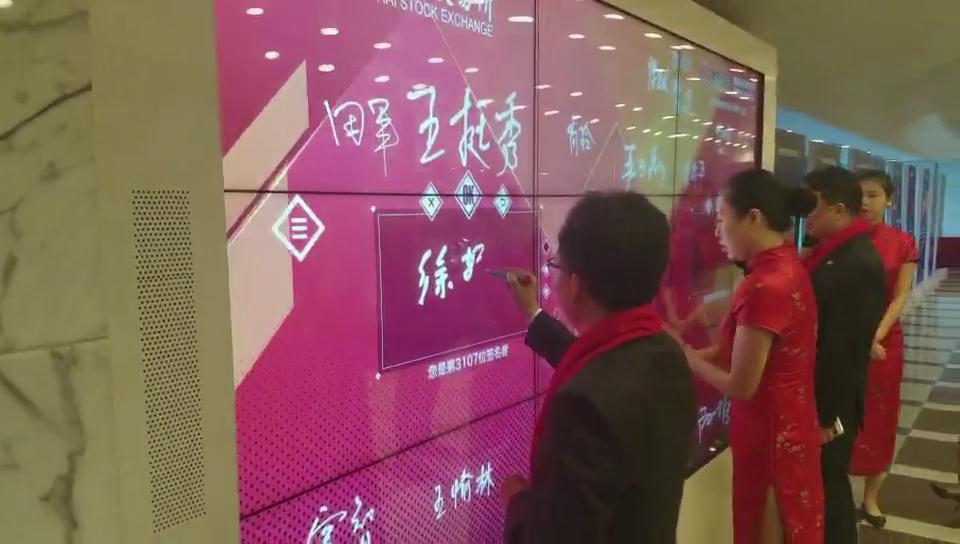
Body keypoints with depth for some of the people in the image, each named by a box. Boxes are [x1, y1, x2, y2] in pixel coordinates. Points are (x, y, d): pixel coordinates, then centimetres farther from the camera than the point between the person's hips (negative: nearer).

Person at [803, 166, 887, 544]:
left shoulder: (859, 265, -23)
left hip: (830, 406, -8)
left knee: (828, 489, 10)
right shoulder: (830, 252, 6)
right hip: (815, 397, 8)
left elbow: (845, 350, -23)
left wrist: (827, 416, -19)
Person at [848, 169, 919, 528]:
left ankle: (871, 498, 25)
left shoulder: (903, 243, 1)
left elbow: (900, 297, -5)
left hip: (884, 341, 2)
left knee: (879, 419, 10)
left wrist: (876, 335, -20)